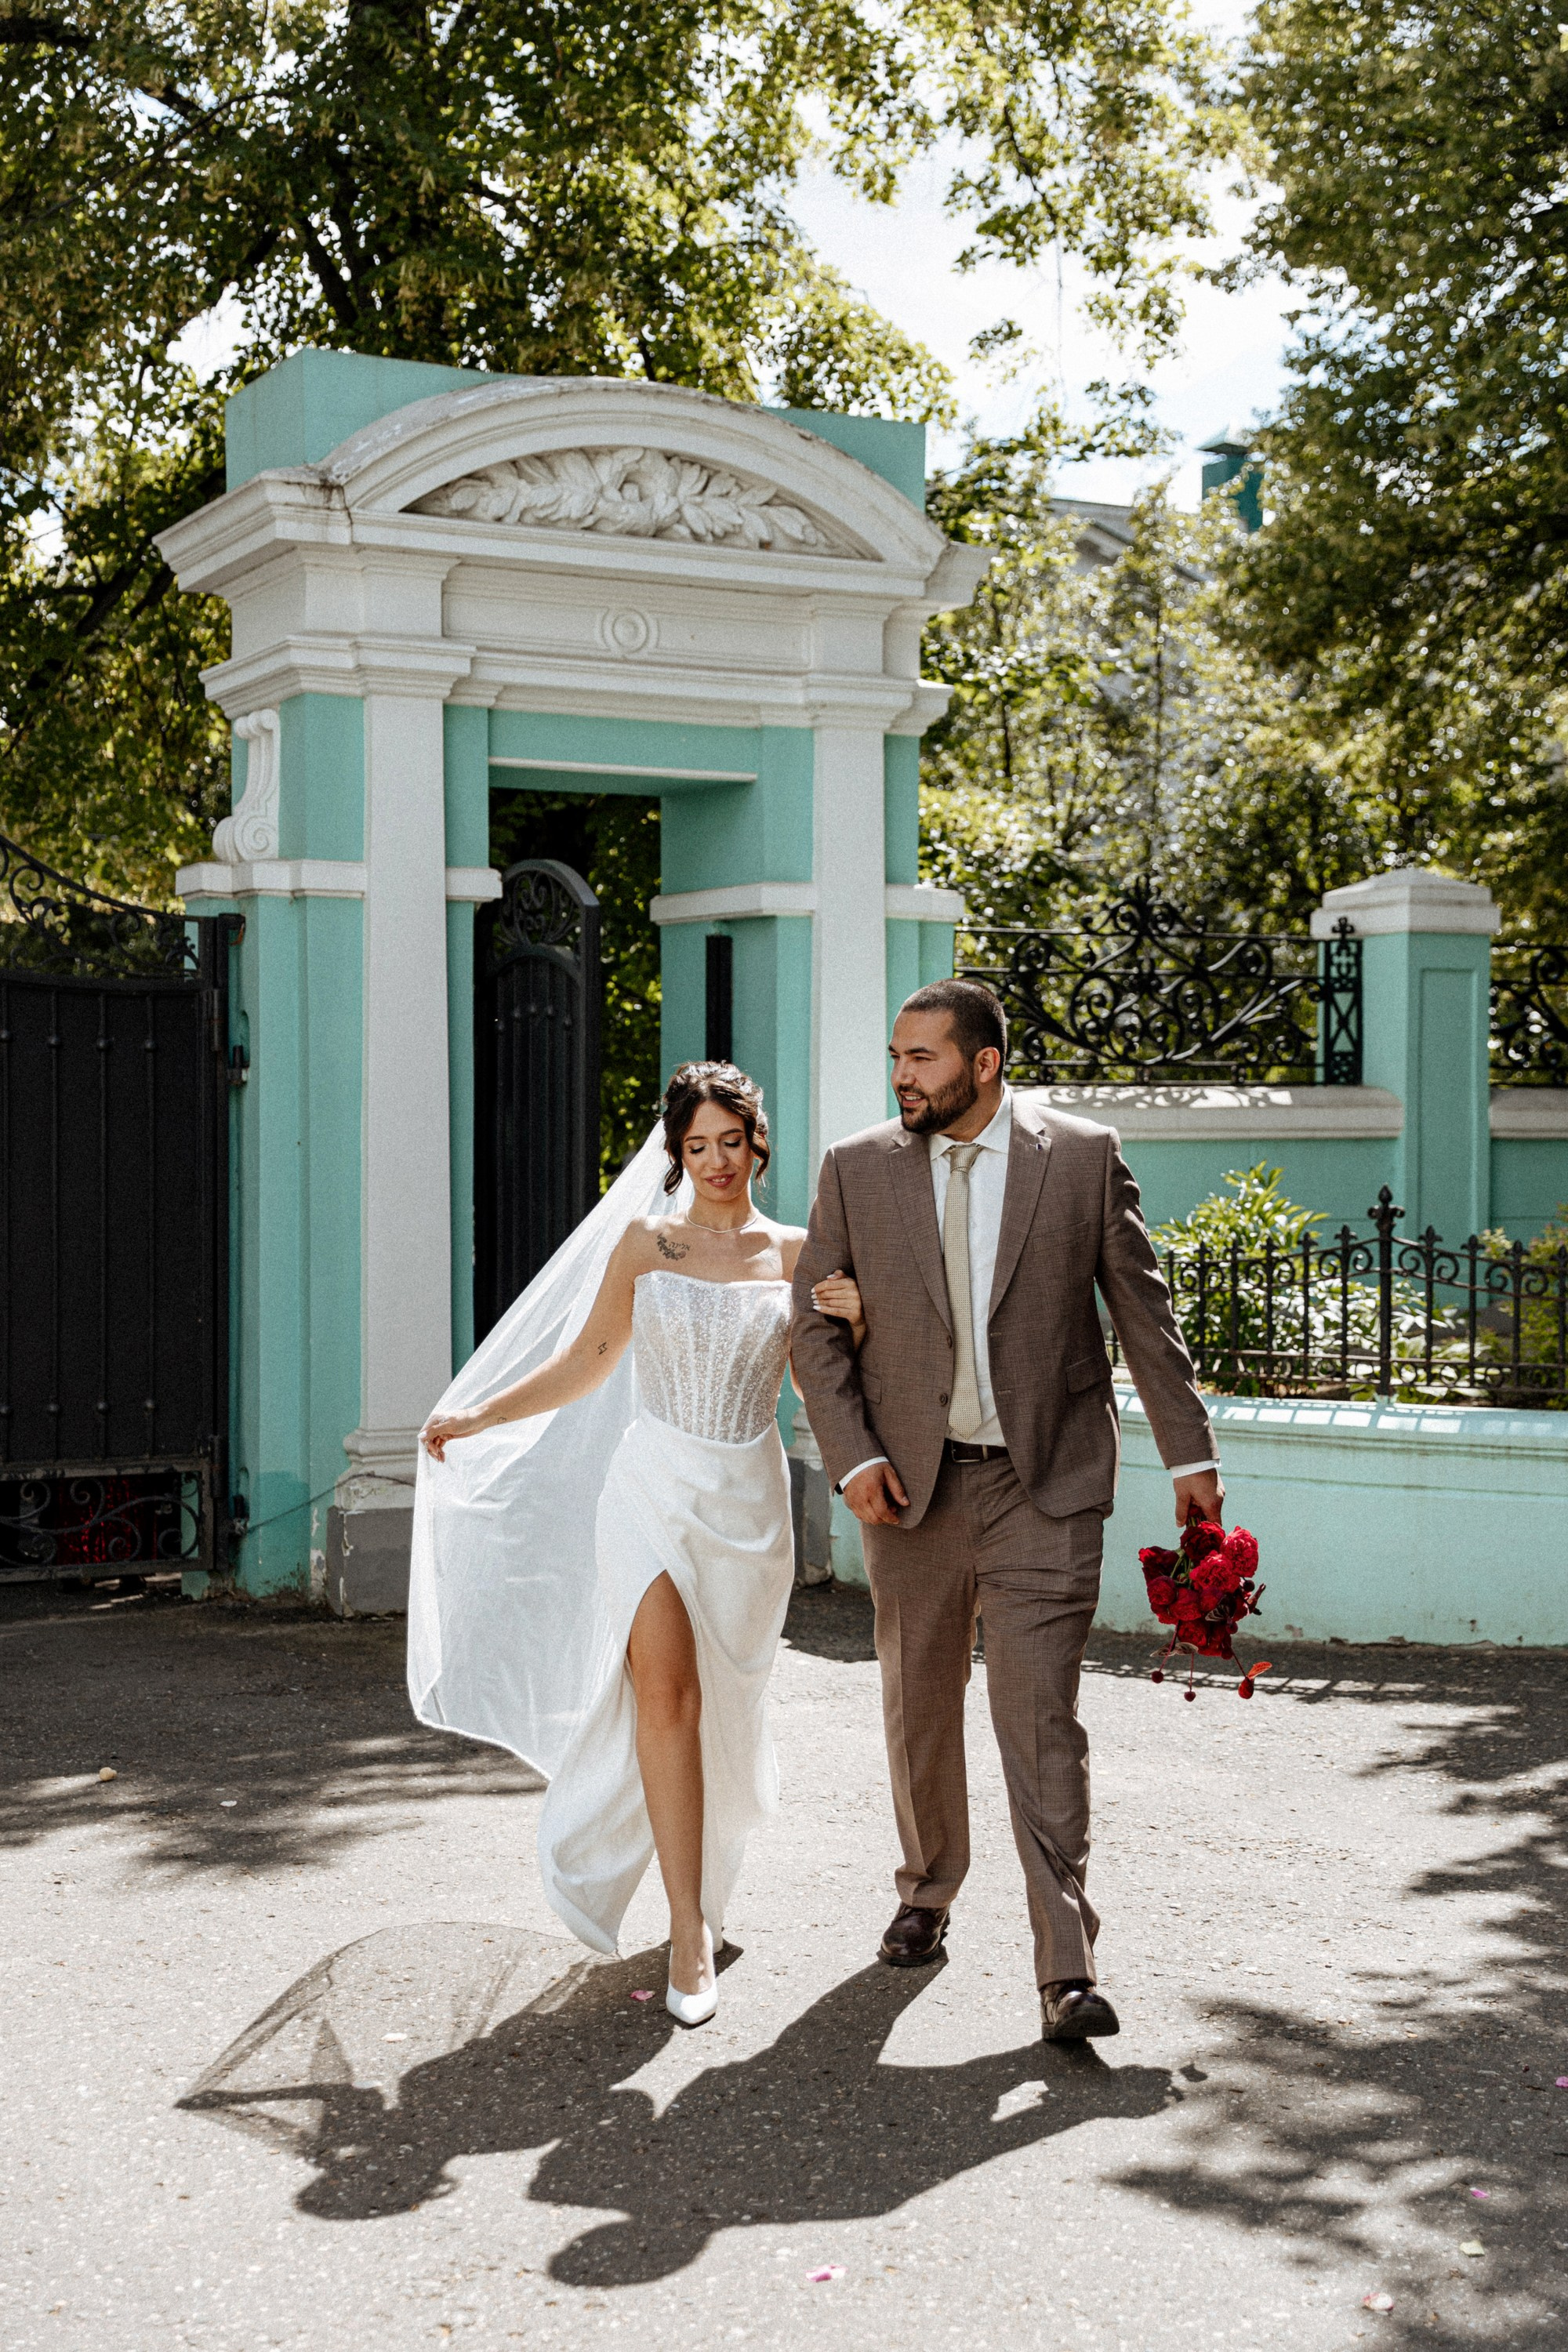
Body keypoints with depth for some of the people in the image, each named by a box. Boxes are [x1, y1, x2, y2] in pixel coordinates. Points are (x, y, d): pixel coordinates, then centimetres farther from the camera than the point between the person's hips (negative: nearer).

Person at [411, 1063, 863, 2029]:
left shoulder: (797, 1253, 6)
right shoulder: (643, 1242, 4)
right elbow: (587, 1361, 9)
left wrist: (852, 1324, -8)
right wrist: (479, 1417, 6)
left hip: (750, 1497, 1)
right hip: (653, 1486, -1)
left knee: (726, 1705, 8)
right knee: (664, 1689, -13)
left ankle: (708, 1890, 33)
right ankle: (692, 1933, -10)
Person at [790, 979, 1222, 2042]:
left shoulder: (1084, 1156, -2)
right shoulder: (857, 1169, 2)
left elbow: (1144, 1308, 4)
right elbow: (815, 1325, 6)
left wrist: (1190, 1449, 4)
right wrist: (854, 1457, -4)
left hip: (1045, 1481, -2)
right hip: (913, 1481, 3)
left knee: (1042, 1717, -8)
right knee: (920, 1708, 15)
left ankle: (1067, 1970, -5)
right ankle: (929, 1891, 38)